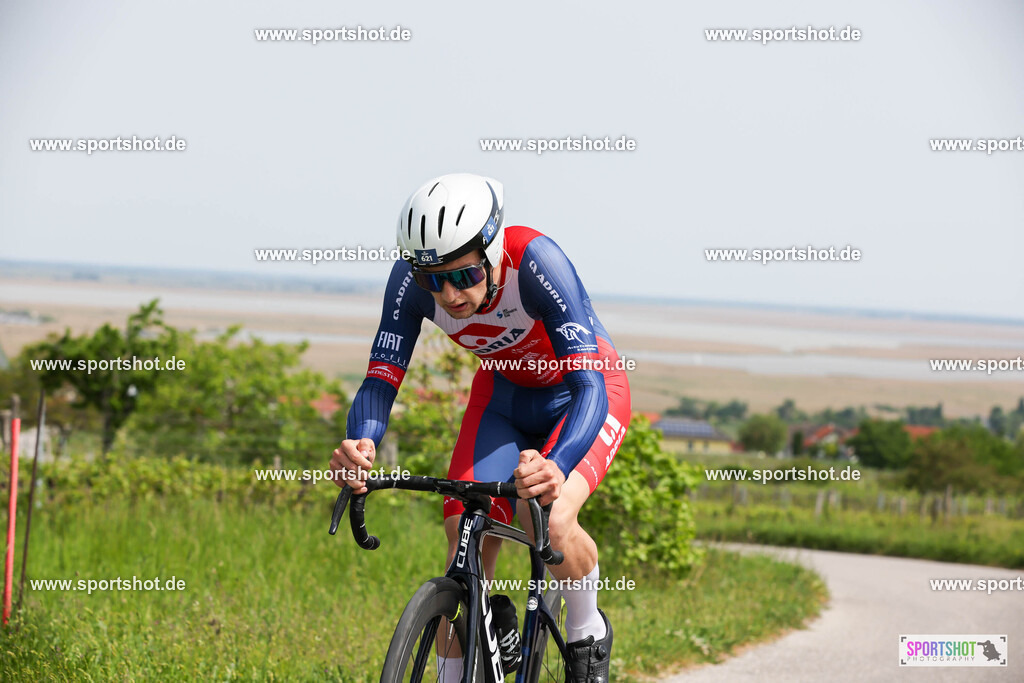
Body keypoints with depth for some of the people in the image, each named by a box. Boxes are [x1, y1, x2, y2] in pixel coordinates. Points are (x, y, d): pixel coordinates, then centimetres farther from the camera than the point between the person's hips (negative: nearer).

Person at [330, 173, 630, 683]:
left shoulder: (534, 262, -38)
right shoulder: (411, 280, -26)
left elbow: (590, 387, -43)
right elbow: (381, 379, -26)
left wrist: (557, 468, -62)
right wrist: (360, 444, -49)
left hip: (582, 392, -4)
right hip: (504, 395, 4)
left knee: (550, 521, -28)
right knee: (466, 549, -12)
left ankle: (588, 634, 1)